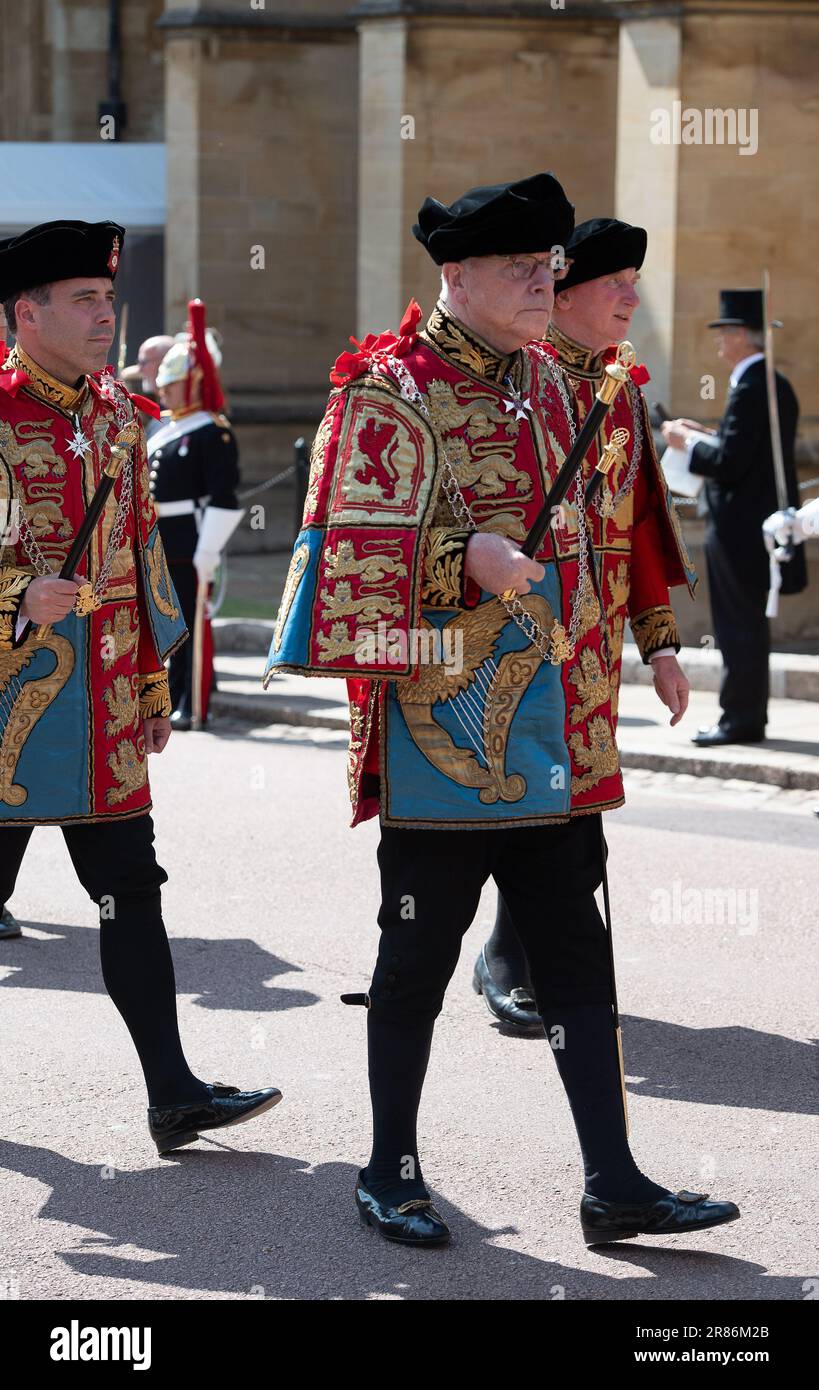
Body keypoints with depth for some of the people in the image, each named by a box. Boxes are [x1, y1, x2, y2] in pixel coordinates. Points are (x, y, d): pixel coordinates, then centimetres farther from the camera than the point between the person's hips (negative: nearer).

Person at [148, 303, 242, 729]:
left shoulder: (213, 431, -11)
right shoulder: (161, 429, 15)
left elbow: (223, 499, -16)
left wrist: (207, 552, -19)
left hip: (190, 544, -8)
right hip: (159, 546, 8)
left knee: (194, 623, -2)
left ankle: (194, 705, 2)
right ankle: (174, 698, 21)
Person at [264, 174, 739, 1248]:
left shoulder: (545, 380, 14)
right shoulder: (390, 392, -9)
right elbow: (353, 552, -14)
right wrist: (465, 559, -25)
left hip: (553, 739, 7)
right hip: (443, 732, -7)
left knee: (575, 955, 6)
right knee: (419, 954, 4)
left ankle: (613, 1185, 10)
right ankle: (391, 1174, 17)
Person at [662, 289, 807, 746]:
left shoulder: (750, 389, -19)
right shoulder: (778, 385, 12)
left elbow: (728, 462, -23)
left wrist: (687, 442, -8)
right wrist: (707, 436, 14)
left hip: (740, 527, -10)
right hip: (763, 517, 10)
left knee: (740, 626, -4)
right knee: (749, 625, 15)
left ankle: (741, 720, 0)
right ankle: (749, 716, 21)